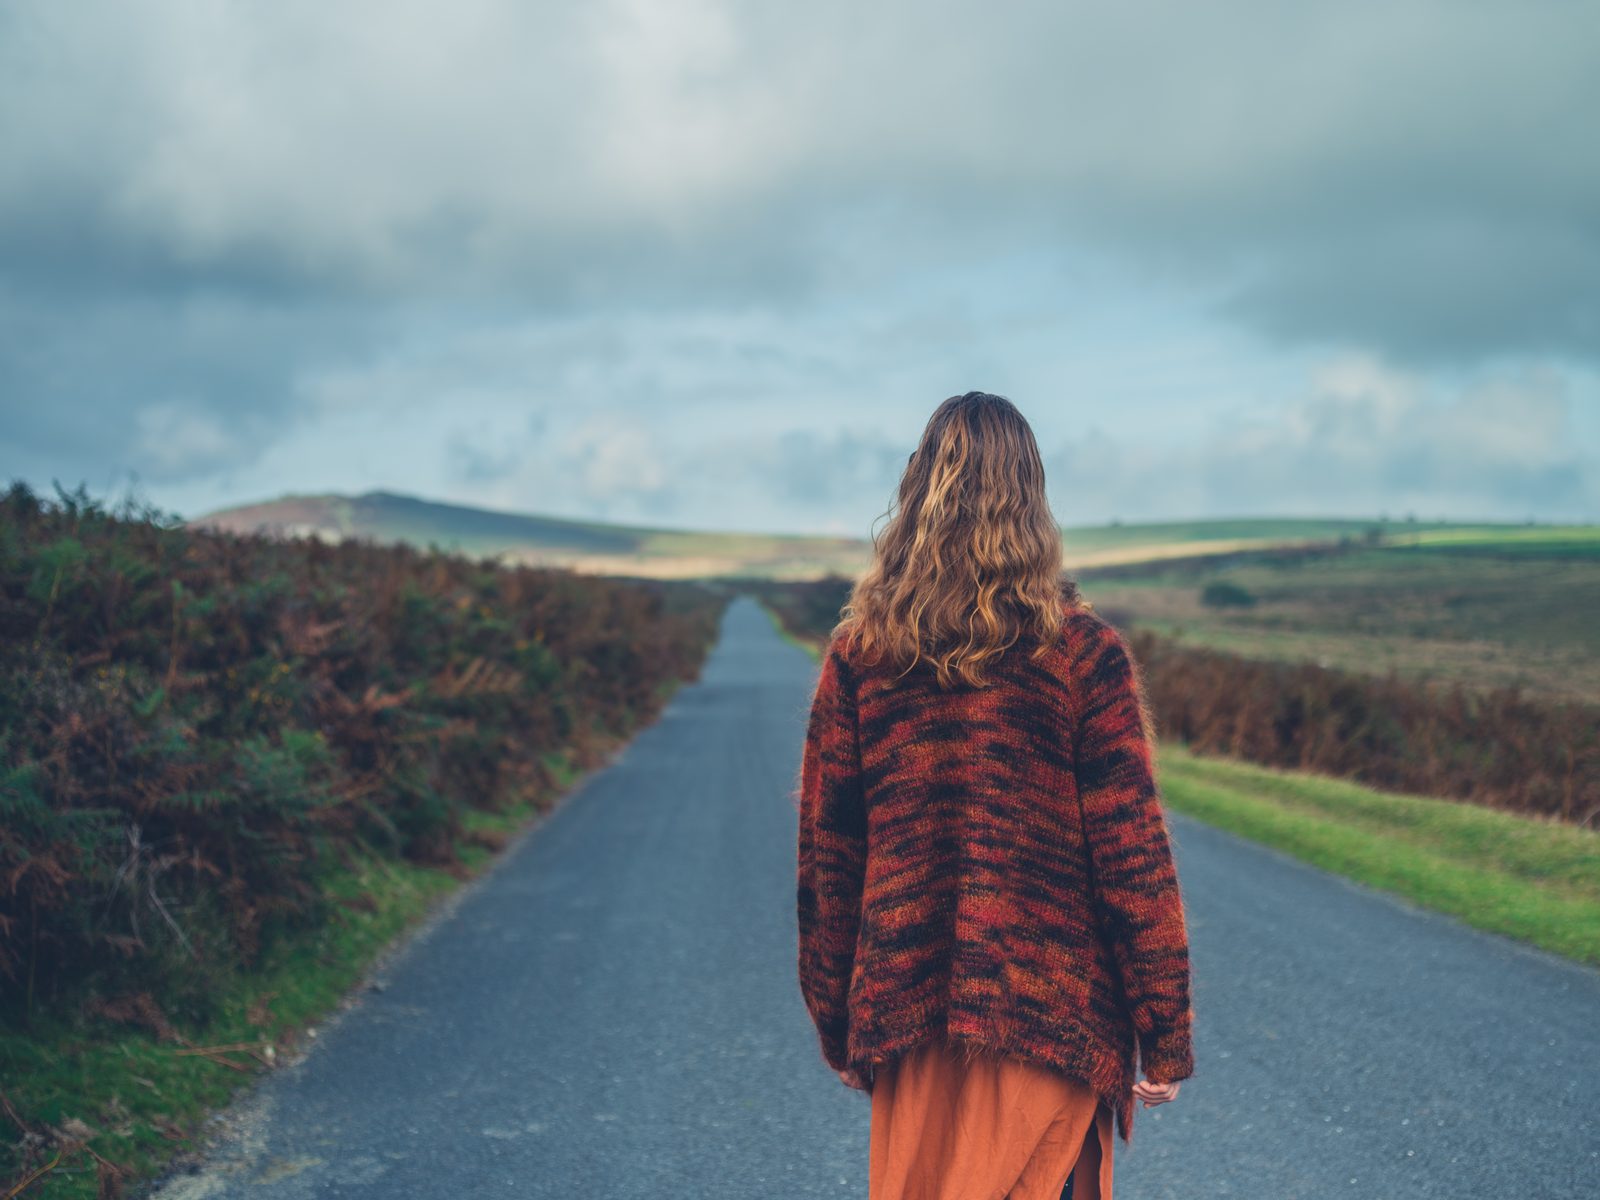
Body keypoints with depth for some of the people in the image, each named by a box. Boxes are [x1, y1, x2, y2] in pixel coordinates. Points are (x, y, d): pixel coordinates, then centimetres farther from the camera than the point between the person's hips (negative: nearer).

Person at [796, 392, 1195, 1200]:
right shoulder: (1083, 652, -7)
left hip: (903, 1006, 3)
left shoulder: (858, 649, 1)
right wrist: (1165, 1038, 0)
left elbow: (824, 853, 3)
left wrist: (836, 1020, 13)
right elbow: (1133, 853, -8)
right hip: (1050, 1012, -3)